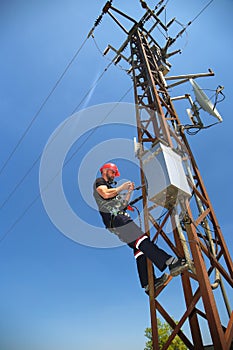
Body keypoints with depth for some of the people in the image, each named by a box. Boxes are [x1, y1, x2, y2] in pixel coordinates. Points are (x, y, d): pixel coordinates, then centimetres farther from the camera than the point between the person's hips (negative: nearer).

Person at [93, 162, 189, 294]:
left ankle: (148, 283, -3)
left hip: (121, 217, 10)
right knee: (141, 240, -24)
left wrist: (129, 192, 18)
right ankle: (171, 262, -35)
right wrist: (121, 188, -2)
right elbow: (105, 194, -14)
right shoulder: (99, 182, 11)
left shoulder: (111, 186, 37)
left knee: (139, 247, -2)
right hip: (114, 218, -10)